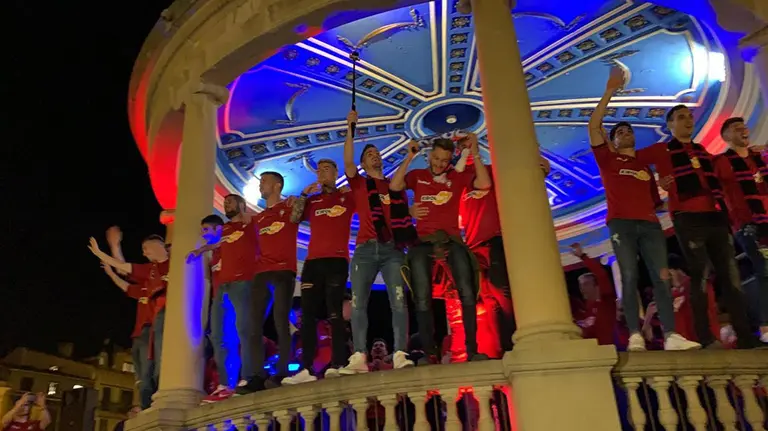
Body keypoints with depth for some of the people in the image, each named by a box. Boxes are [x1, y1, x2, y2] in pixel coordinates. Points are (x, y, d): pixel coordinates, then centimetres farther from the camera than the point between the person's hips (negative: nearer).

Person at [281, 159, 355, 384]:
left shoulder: (347, 197, 13)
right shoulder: (312, 200, 21)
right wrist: (304, 194, 4)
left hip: (337, 260, -4)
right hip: (312, 261, 4)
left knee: (334, 312, -9)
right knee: (308, 315, -3)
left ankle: (337, 365, -11)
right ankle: (306, 369, -4)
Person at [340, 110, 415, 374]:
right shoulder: (359, 183, 16)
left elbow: (405, 215, 16)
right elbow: (347, 162, -2)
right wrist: (350, 129, -4)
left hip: (393, 248, 1)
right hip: (366, 248, 0)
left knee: (398, 300, -11)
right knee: (358, 303, -7)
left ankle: (400, 354, -14)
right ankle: (359, 357, -7)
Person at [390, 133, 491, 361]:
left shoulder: (458, 176, 10)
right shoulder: (417, 175, 12)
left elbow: (484, 183, -5)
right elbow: (394, 186, -5)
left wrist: (475, 153, -7)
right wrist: (409, 158, -8)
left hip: (451, 239, 0)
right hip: (423, 240, 0)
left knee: (467, 293, -11)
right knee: (422, 298, -4)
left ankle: (472, 349, -6)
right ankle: (428, 351, 1)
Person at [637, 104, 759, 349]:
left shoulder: (702, 151, 24)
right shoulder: (661, 151, 7)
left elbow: (715, 185, 26)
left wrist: (725, 213, 18)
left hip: (715, 217, 6)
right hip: (687, 219, -6)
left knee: (730, 275, 4)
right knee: (700, 276, -9)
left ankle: (746, 337, 9)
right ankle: (705, 339, -5)